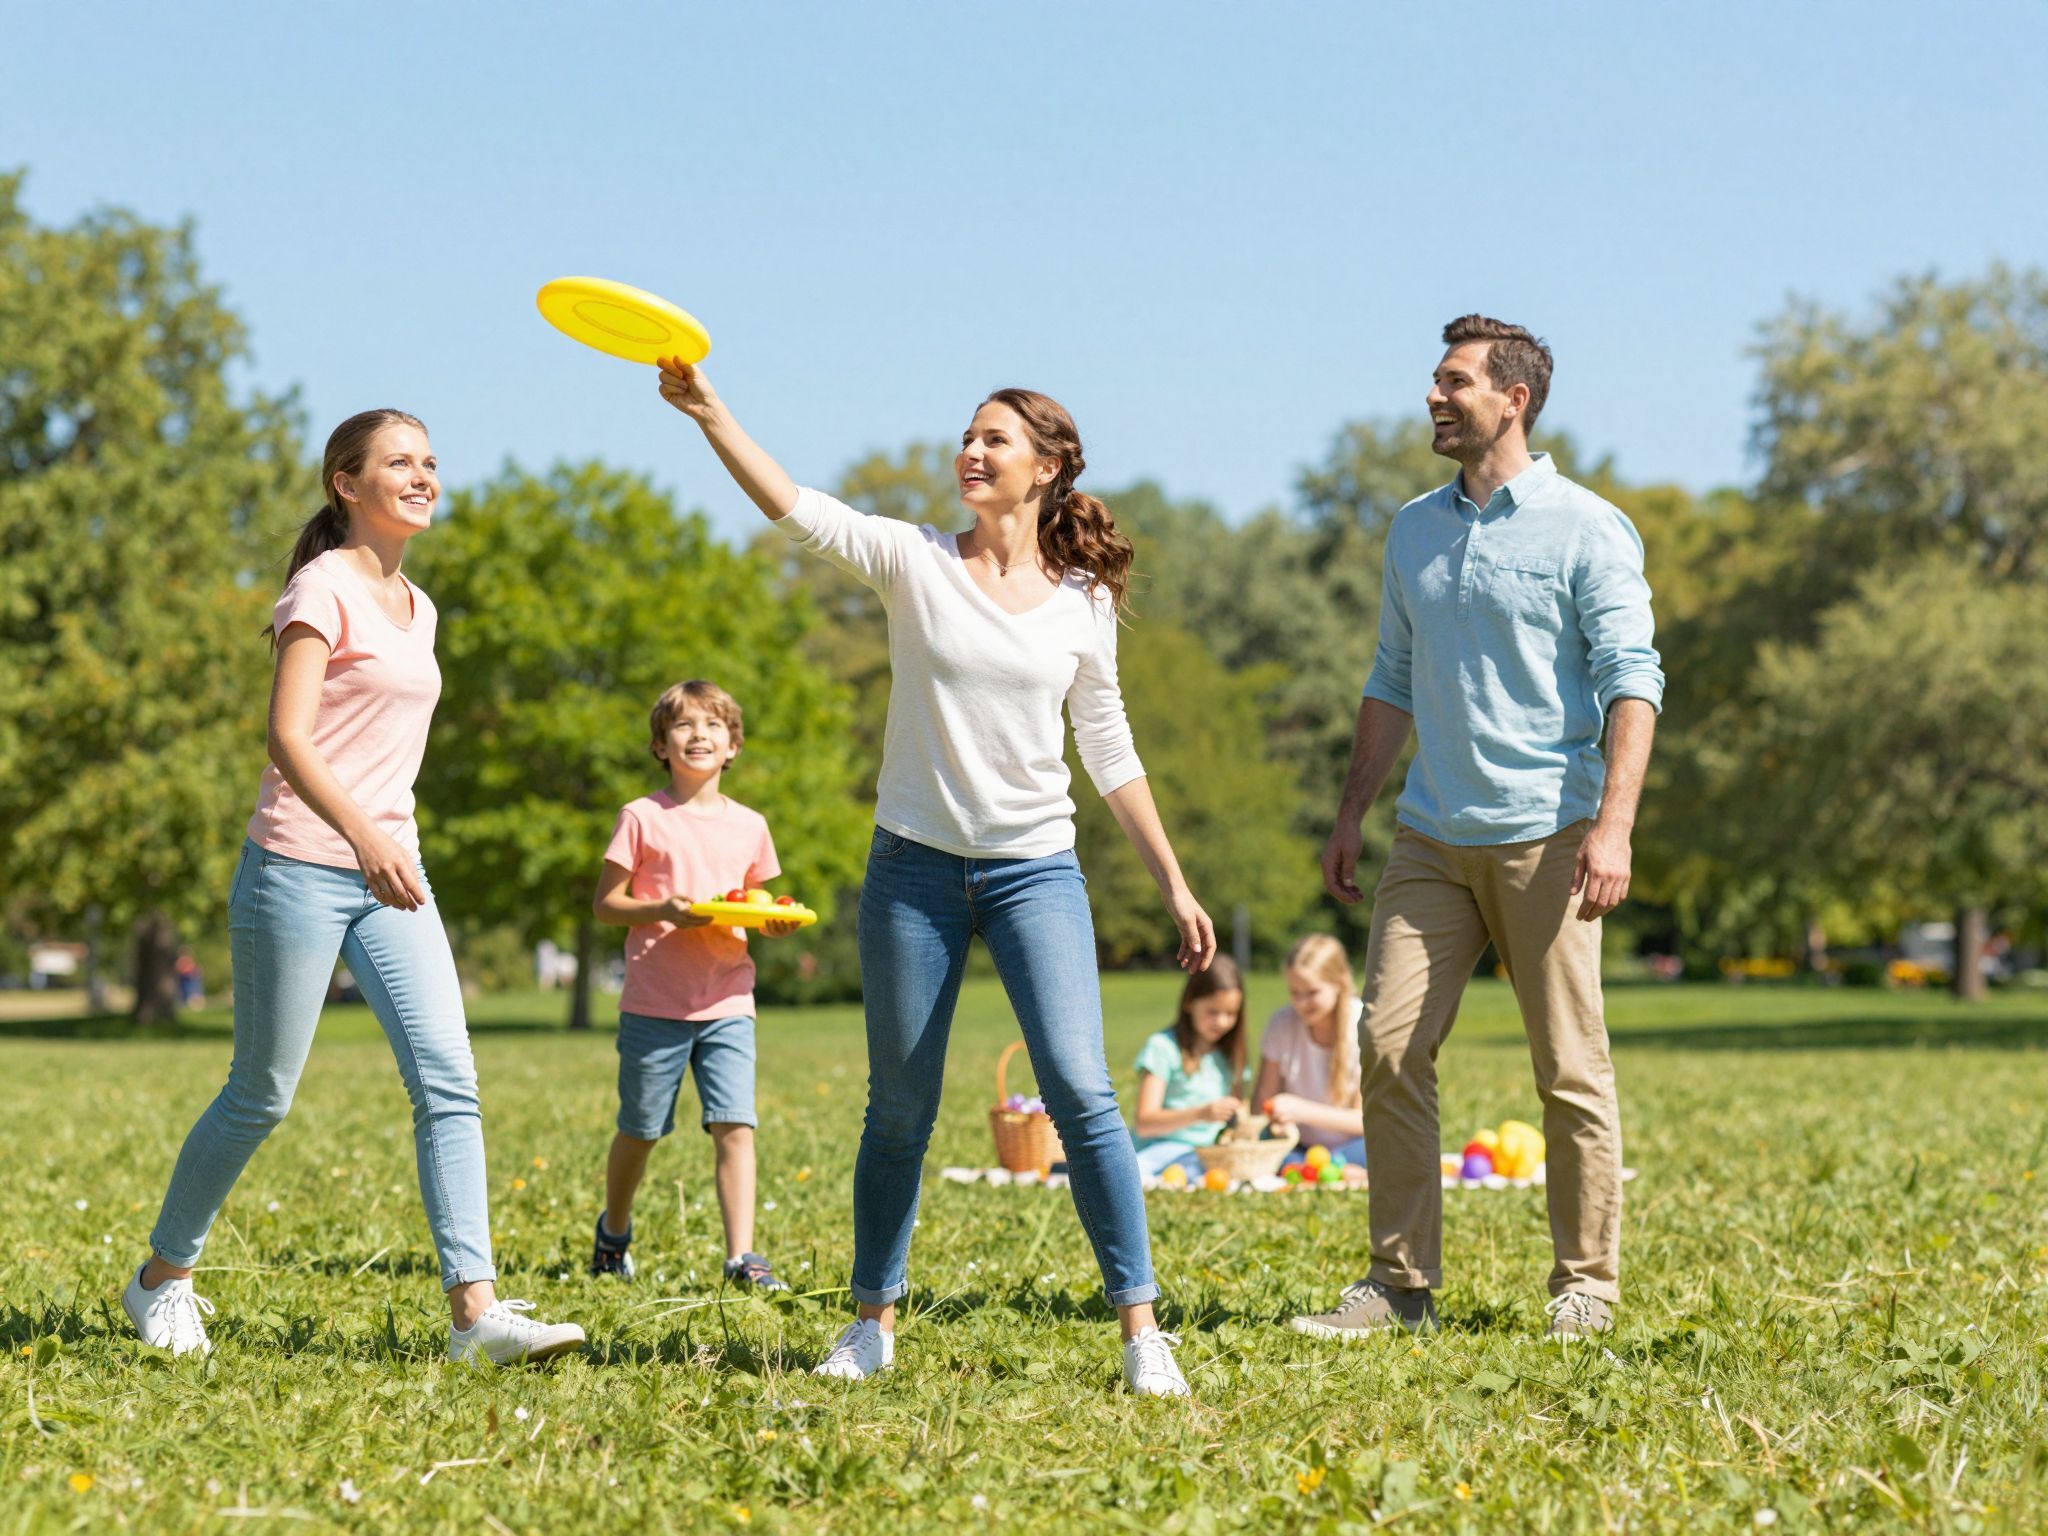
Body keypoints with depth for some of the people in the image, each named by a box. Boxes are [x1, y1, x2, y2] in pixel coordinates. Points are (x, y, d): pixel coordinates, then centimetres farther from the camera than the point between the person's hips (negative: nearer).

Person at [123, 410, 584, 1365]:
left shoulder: (416, 607, 16)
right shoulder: (325, 587, -9)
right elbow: (288, 735, -19)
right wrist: (363, 838, -31)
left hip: (391, 873, 7)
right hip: (301, 867, -7)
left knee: (448, 1080, -8)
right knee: (261, 1096, 2)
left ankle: (475, 1311, -13)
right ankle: (162, 1278, 22)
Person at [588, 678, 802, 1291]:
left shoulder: (749, 826, 10)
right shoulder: (643, 818, -2)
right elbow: (605, 903, -1)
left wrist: (775, 920, -3)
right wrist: (663, 910, -18)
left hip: (727, 1005, 2)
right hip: (654, 1005, -2)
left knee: (735, 1125, -11)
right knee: (639, 1131, 9)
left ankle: (742, 1257, -13)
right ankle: (614, 1230, 35)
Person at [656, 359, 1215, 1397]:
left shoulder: (1084, 600, 3)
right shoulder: (914, 562, -1)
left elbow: (1110, 753, 10)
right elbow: (796, 510, -16)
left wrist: (1173, 885, 9)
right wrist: (706, 412, -29)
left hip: (1036, 870, 0)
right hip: (914, 866, 0)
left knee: (1079, 1090, -12)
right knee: (899, 1108, 8)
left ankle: (1140, 1326, -6)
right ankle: (874, 1319, 23)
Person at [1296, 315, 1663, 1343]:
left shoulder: (1586, 530, -4)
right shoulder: (1415, 530, 14)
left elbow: (1632, 681, -10)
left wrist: (1614, 826, -20)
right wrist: (1350, 817, 16)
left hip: (1543, 833, -5)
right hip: (1431, 835, 5)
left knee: (1570, 1068, 0)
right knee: (1389, 1047, -3)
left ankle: (1586, 1286, 9)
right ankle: (1402, 1283, 4)